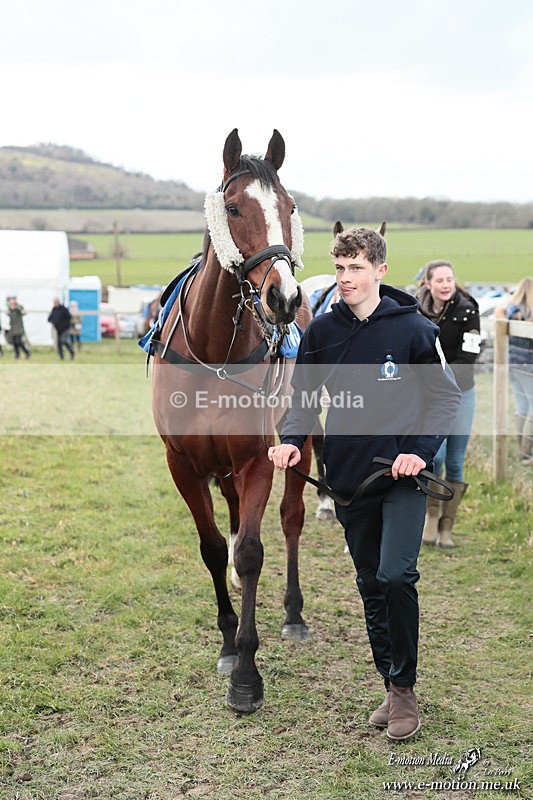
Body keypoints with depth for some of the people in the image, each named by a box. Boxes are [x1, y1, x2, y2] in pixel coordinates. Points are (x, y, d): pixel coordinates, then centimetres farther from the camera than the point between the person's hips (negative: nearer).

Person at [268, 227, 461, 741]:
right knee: (370, 585, 12)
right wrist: (291, 439, -8)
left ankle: (404, 687, 2)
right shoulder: (322, 331, 3)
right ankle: (393, 688, 26)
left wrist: (420, 450, -14)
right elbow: (303, 394, 11)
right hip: (348, 479, 4)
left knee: (396, 575, -17)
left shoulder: (413, 328, -6)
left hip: (402, 475, -4)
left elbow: (445, 397, 0)